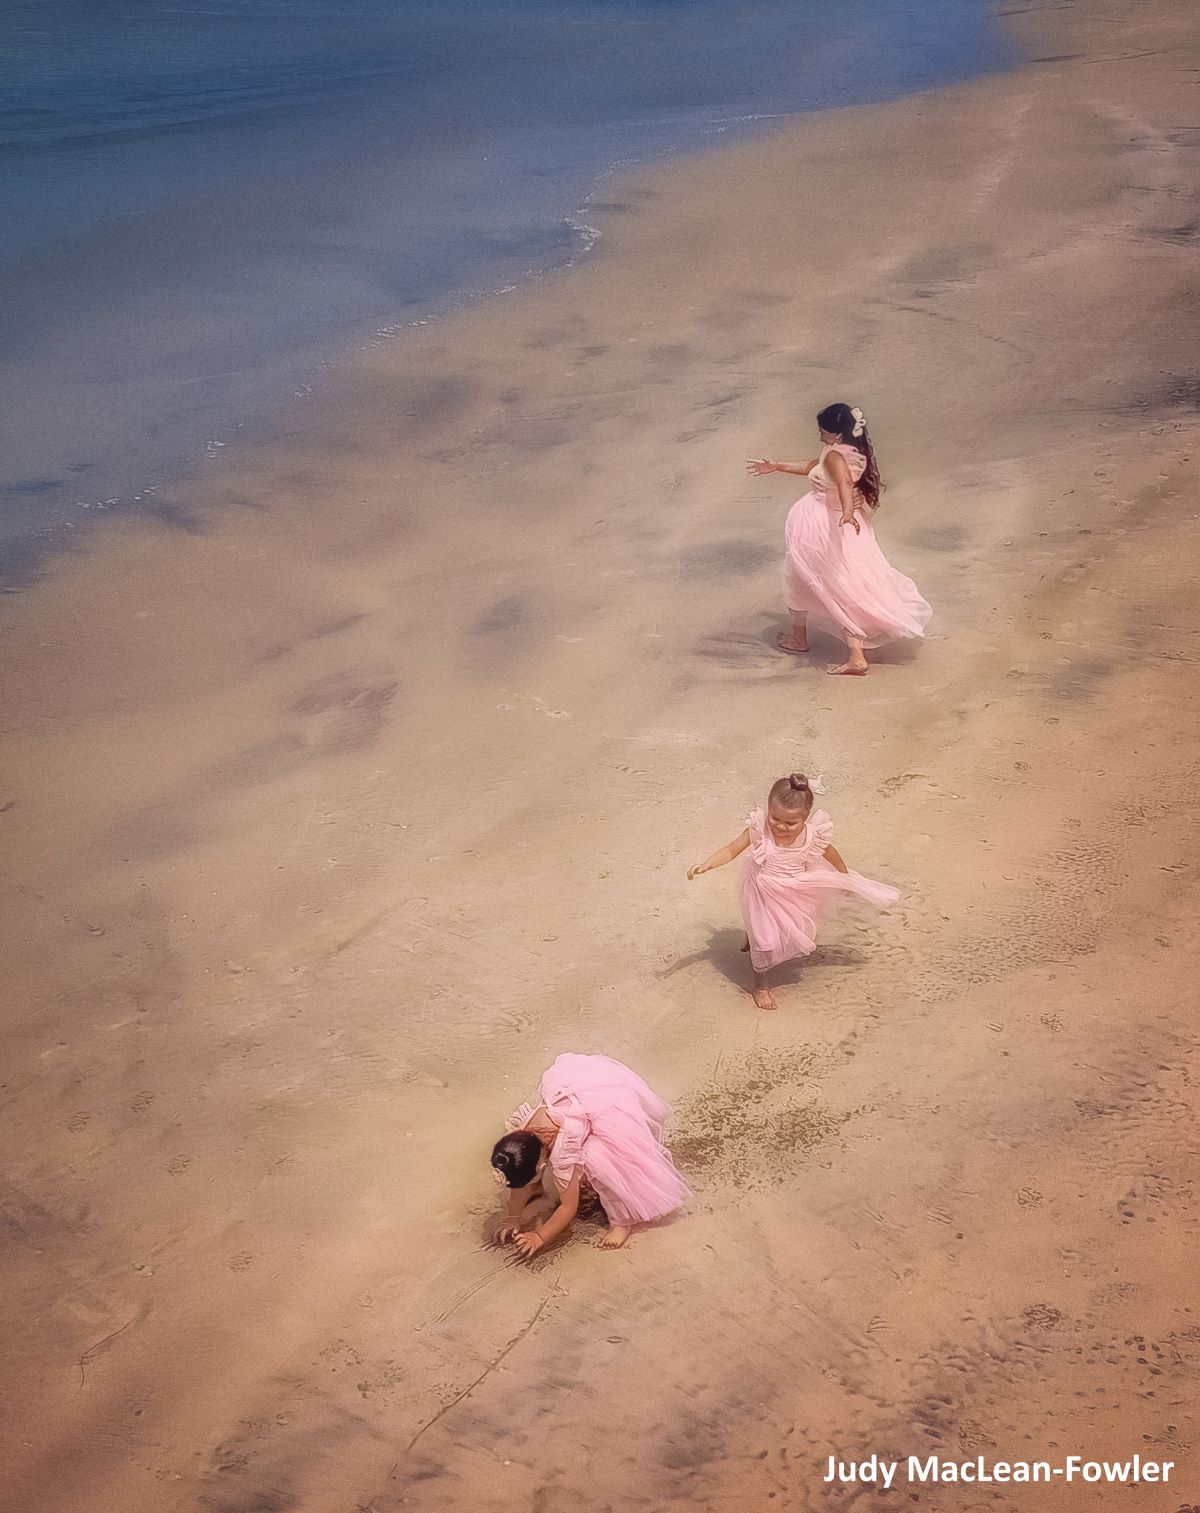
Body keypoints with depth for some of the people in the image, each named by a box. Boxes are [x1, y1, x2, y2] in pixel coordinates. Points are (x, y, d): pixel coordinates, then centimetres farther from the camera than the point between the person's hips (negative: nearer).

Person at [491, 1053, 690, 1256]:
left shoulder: (563, 1150, -33)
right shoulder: (517, 1131, -16)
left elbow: (569, 1206, -20)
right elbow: (520, 1178, 2)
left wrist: (539, 1237, -14)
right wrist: (512, 1218, 3)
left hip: (613, 1097, -7)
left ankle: (623, 1219, -3)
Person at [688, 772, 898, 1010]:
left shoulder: (813, 836, -24)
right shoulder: (759, 830, -28)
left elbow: (832, 855, -4)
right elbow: (731, 850, -19)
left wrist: (846, 880, 12)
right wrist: (705, 865, -33)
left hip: (794, 895, 3)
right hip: (764, 895, -3)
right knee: (764, 939, 2)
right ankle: (760, 985, 27)